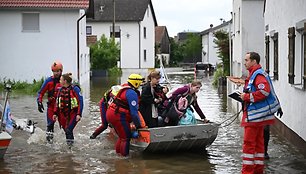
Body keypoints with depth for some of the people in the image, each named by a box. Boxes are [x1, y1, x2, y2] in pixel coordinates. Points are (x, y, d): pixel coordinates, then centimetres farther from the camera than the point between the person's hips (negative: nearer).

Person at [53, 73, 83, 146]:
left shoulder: (75, 89, -11)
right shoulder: (61, 89, 8)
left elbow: (80, 101, -12)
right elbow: (57, 102, 17)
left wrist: (79, 114, -17)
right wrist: (55, 113, 12)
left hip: (73, 113, -6)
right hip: (63, 114, 6)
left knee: (68, 130, -17)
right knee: (66, 130, 7)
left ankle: (70, 143, -9)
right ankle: (70, 144, 22)